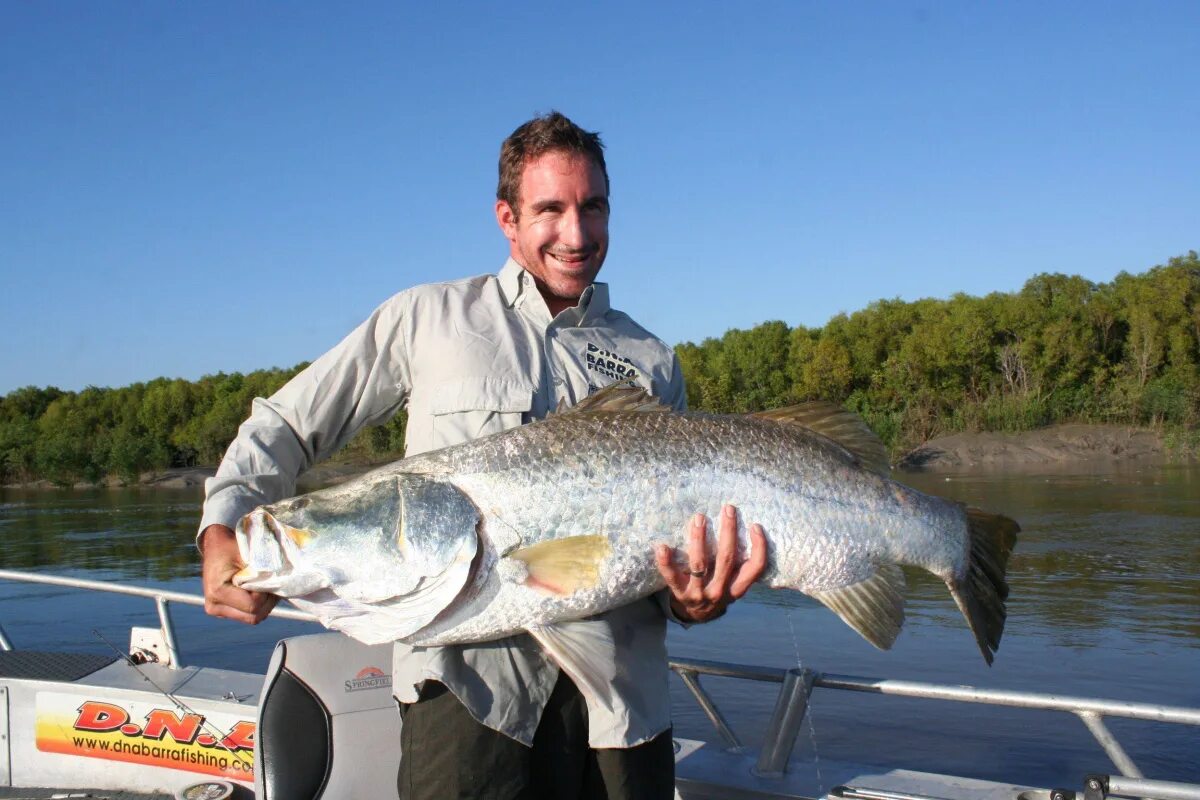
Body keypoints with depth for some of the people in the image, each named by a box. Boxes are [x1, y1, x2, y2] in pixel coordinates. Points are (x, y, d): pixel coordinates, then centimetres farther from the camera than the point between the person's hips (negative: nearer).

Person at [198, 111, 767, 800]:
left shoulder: (652, 362, 12)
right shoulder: (428, 318, 7)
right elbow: (288, 427, 9)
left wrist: (696, 601, -10)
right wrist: (223, 531, -8)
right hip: (471, 678, -2)